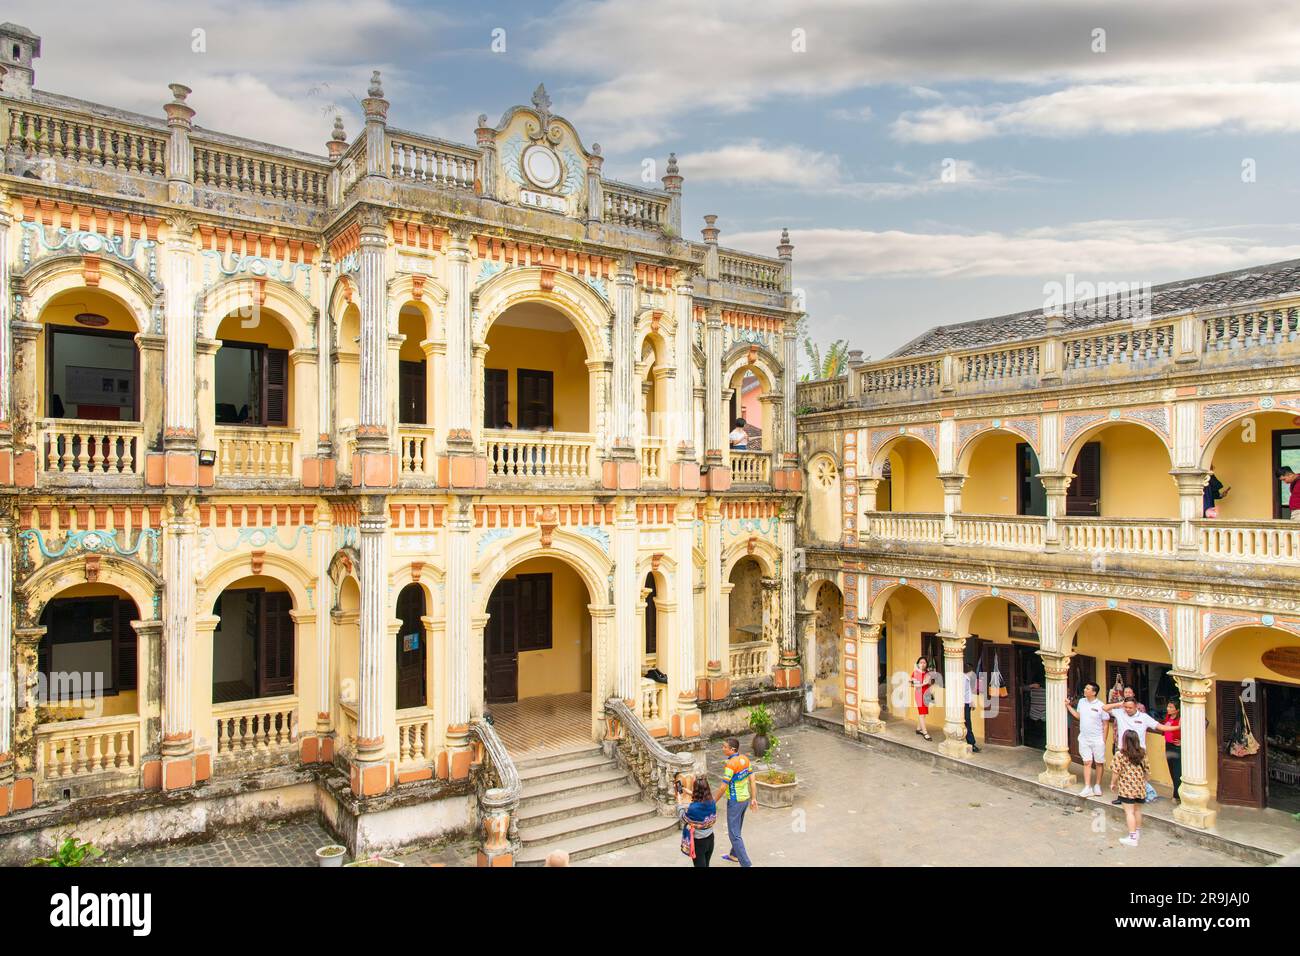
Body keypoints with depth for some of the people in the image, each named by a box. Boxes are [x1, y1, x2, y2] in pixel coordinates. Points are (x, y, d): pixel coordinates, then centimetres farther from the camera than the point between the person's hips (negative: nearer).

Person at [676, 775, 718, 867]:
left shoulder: (692, 808, -30)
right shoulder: (712, 802, -13)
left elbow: (682, 818, -10)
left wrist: (679, 801, 0)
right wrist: (691, 794, 11)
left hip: (698, 842, -5)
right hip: (710, 838, 5)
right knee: (706, 864, 22)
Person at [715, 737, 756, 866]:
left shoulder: (730, 765, -25)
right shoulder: (745, 759, -1)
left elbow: (723, 788, -21)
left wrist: (713, 802, -10)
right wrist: (753, 798, 16)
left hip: (735, 802, -9)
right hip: (745, 799, 9)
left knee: (734, 834, 1)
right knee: (737, 830, 25)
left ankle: (746, 864, 0)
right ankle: (734, 855, 41)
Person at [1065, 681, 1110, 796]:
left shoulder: (1100, 706, -14)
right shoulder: (1081, 702, 1)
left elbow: (1105, 725, -8)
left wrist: (1104, 740, -8)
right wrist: (1068, 706, 10)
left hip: (1097, 740, -4)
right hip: (1084, 739, 4)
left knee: (1099, 763, 10)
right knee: (1087, 763, 5)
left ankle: (1097, 785, 25)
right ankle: (1087, 788, 6)